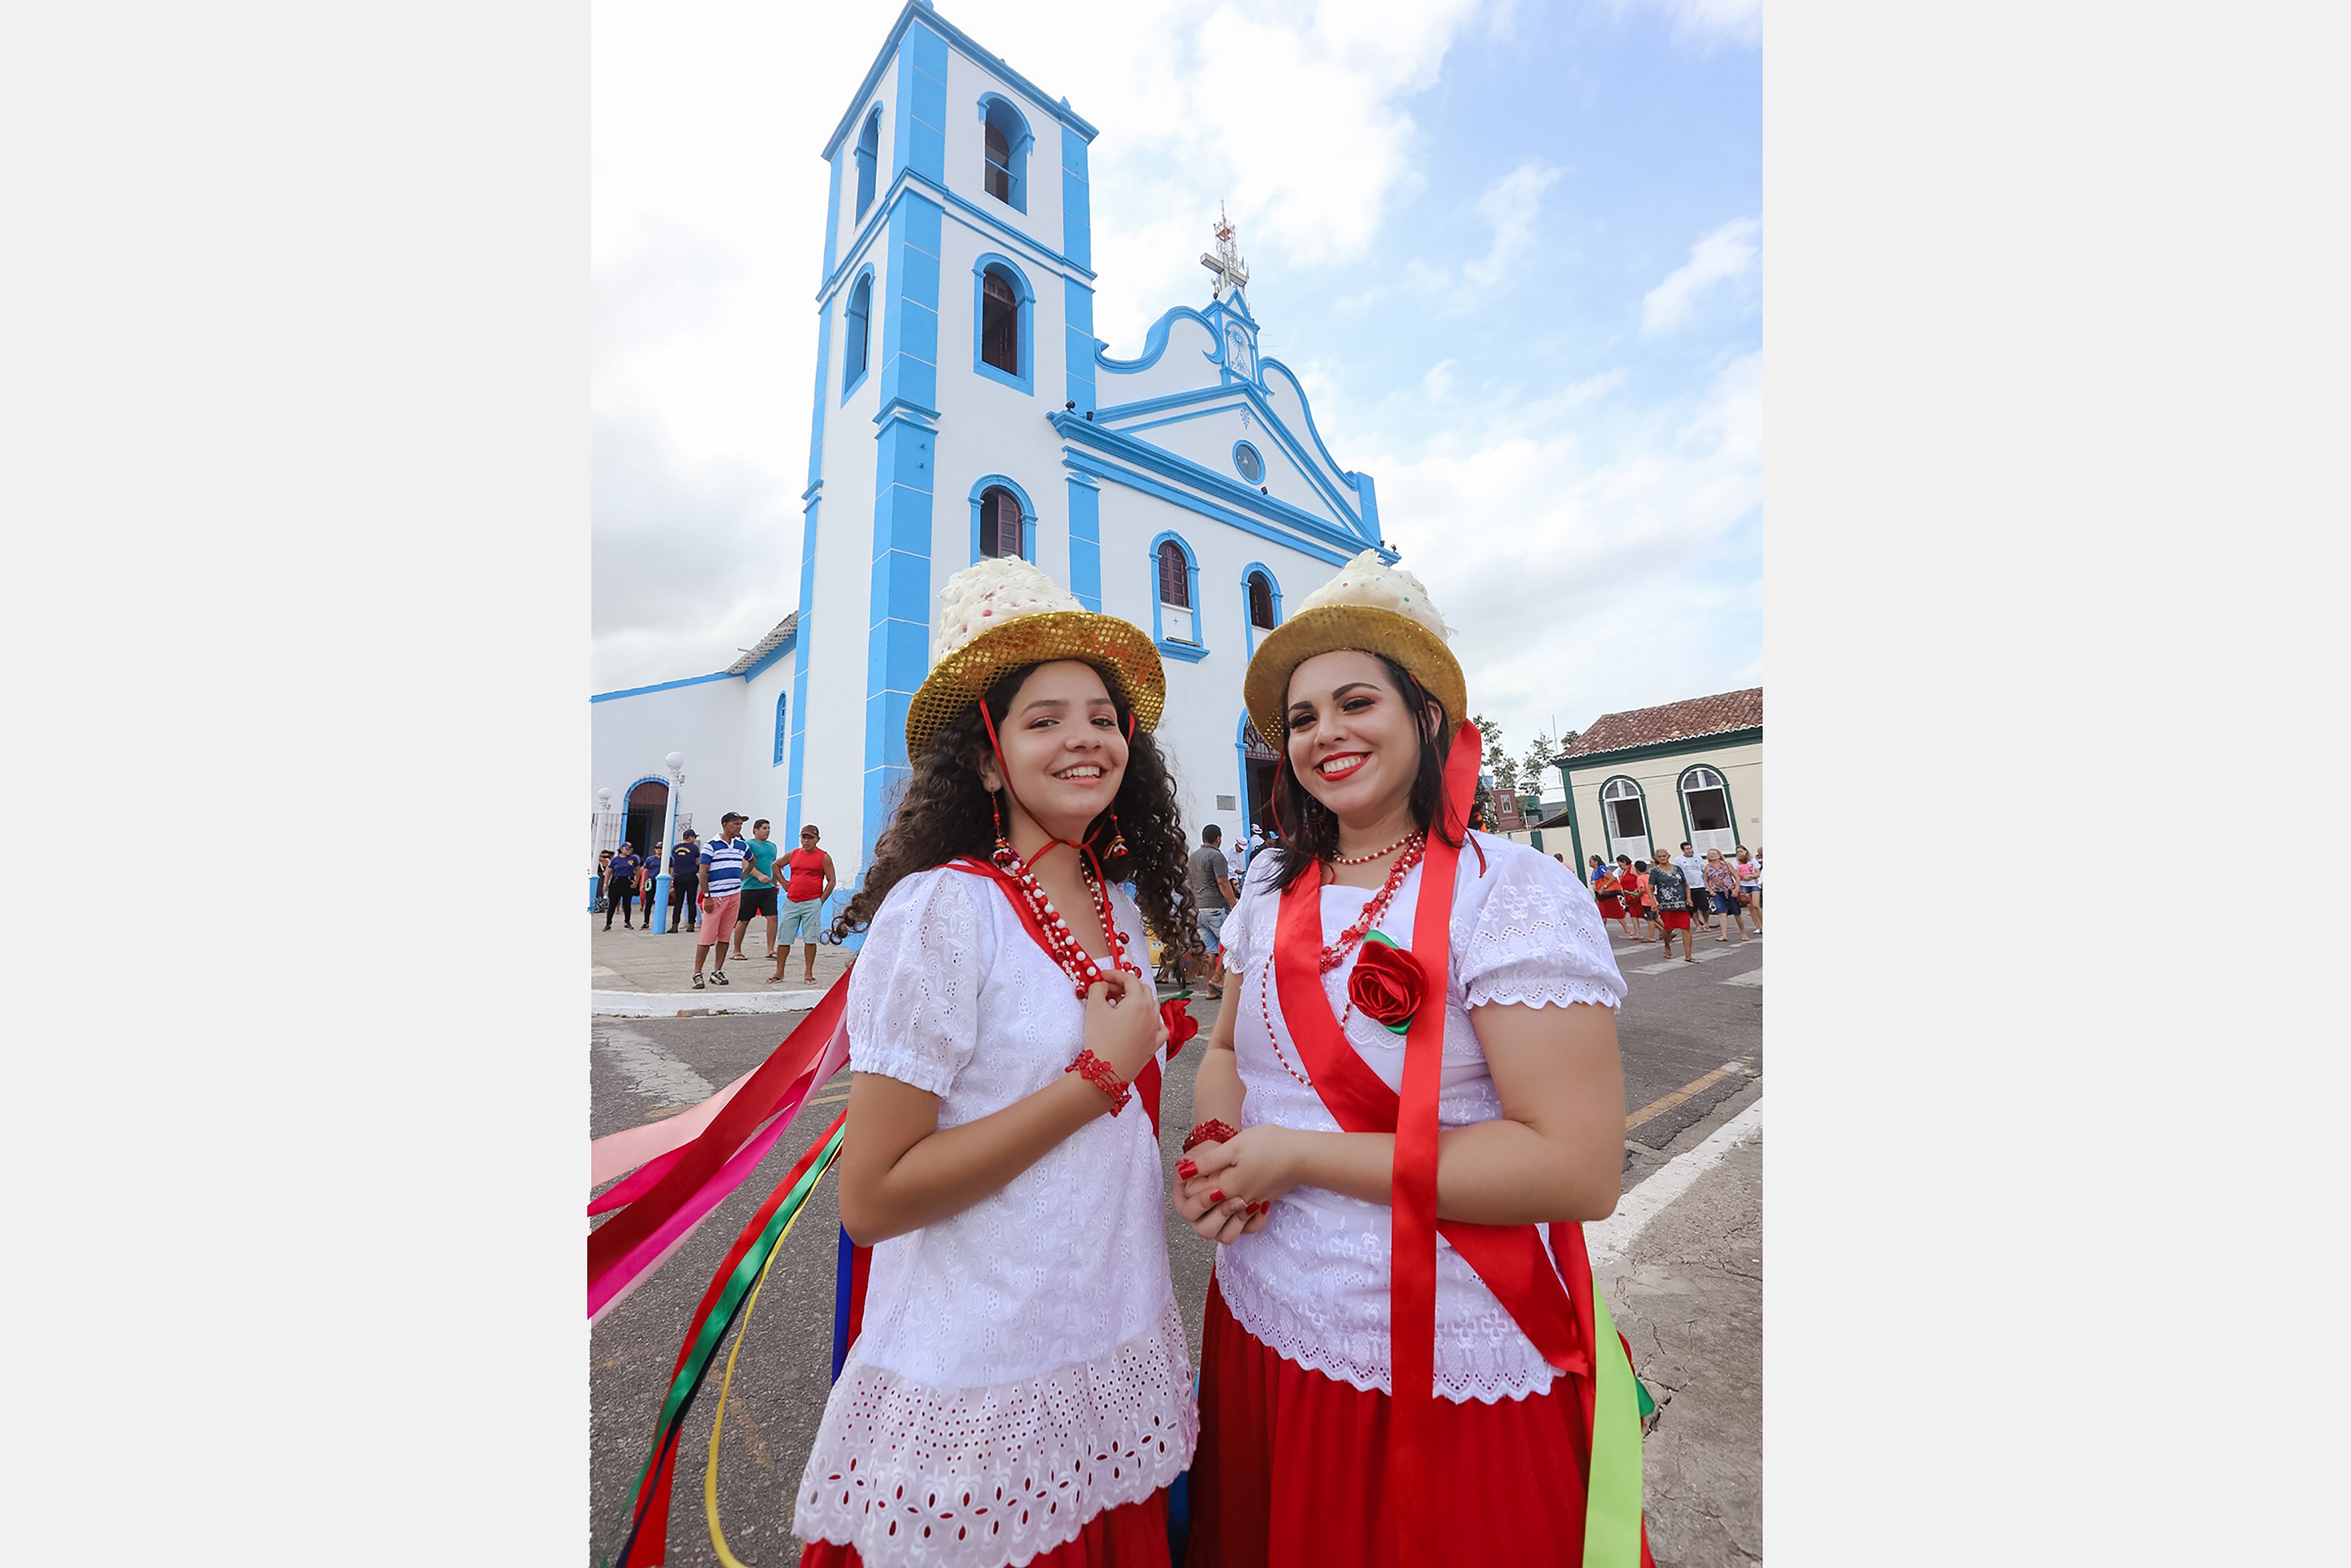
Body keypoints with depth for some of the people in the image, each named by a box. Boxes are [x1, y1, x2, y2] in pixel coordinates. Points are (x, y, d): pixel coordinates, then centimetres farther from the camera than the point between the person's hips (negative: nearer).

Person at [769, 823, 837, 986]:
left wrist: (821, 901, -6)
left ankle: (808, 973, 8)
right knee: (783, 938, 6)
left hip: (812, 904, -4)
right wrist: (784, 884, 15)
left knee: (810, 939, 0)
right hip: (791, 902, 4)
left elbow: (832, 881, -1)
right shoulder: (793, 855, 9)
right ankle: (779, 973, 18)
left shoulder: (824, 857, -2)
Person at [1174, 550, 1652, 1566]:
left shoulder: (1511, 890, -18)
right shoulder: (1271, 894, -1)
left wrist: (1296, 1154, -22)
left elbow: (1581, 1168, -23)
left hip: (1451, 1377, -5)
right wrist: (1218, 1149, -13)